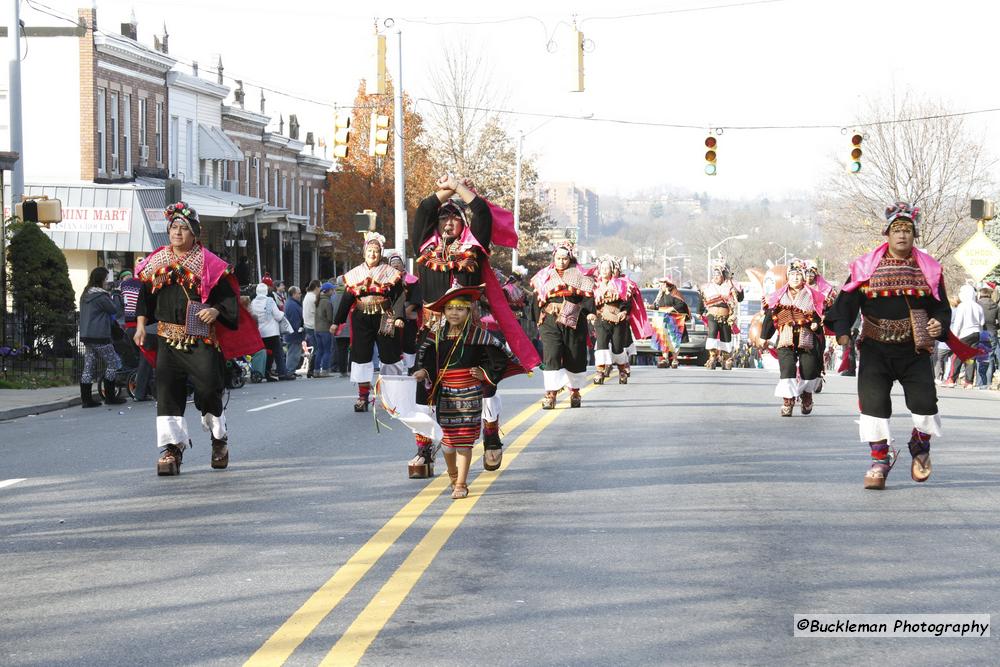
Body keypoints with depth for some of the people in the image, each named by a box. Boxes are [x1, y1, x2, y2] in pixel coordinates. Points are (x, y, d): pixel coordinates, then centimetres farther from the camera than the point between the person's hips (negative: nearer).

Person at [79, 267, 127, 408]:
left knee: (88, 367, 7)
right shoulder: (100, 296, -13)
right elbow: (114, 310, -4)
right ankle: (110, 396, 5)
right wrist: (109, 297, 9)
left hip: (86, 336, 8)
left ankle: (86, 399, 4)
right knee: (113, 363, 4)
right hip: (99, 337, -8)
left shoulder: (85, 296, 14)